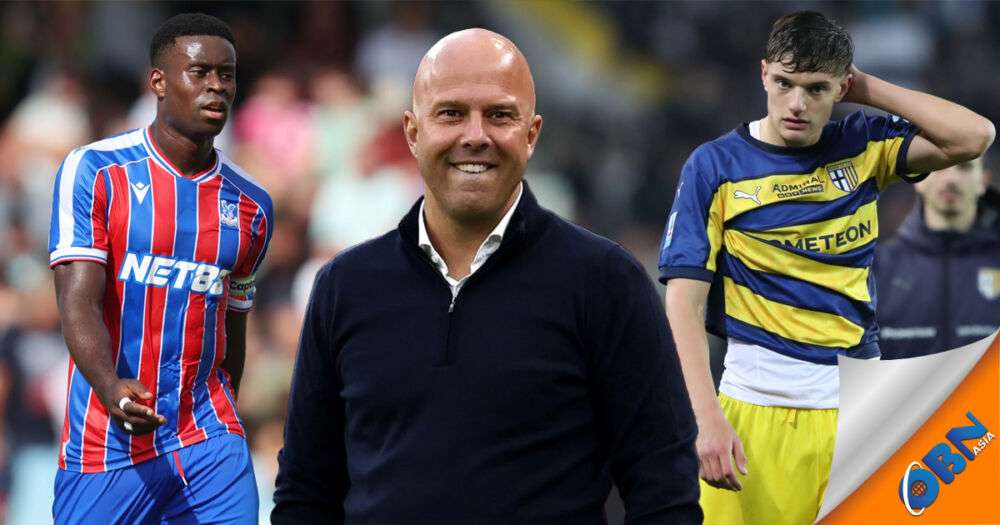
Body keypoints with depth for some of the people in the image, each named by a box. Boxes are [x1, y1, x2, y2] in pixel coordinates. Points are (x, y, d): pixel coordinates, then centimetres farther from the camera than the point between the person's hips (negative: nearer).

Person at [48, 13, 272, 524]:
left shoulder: (252, 207, 10)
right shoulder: (94, 172, -5)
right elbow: (79, 300, -15)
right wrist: (109, 386, -32)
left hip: (207, 442, 3)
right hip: (106, 444, -3)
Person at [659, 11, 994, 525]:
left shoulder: (862, 147, 8)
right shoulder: (715, 166, -1)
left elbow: (975, 137, -3)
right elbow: (684, 304, -6)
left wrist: (868, 90, -2)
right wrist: (708, 419, -17)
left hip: (859, 406, 3)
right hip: (757, 411, -3)